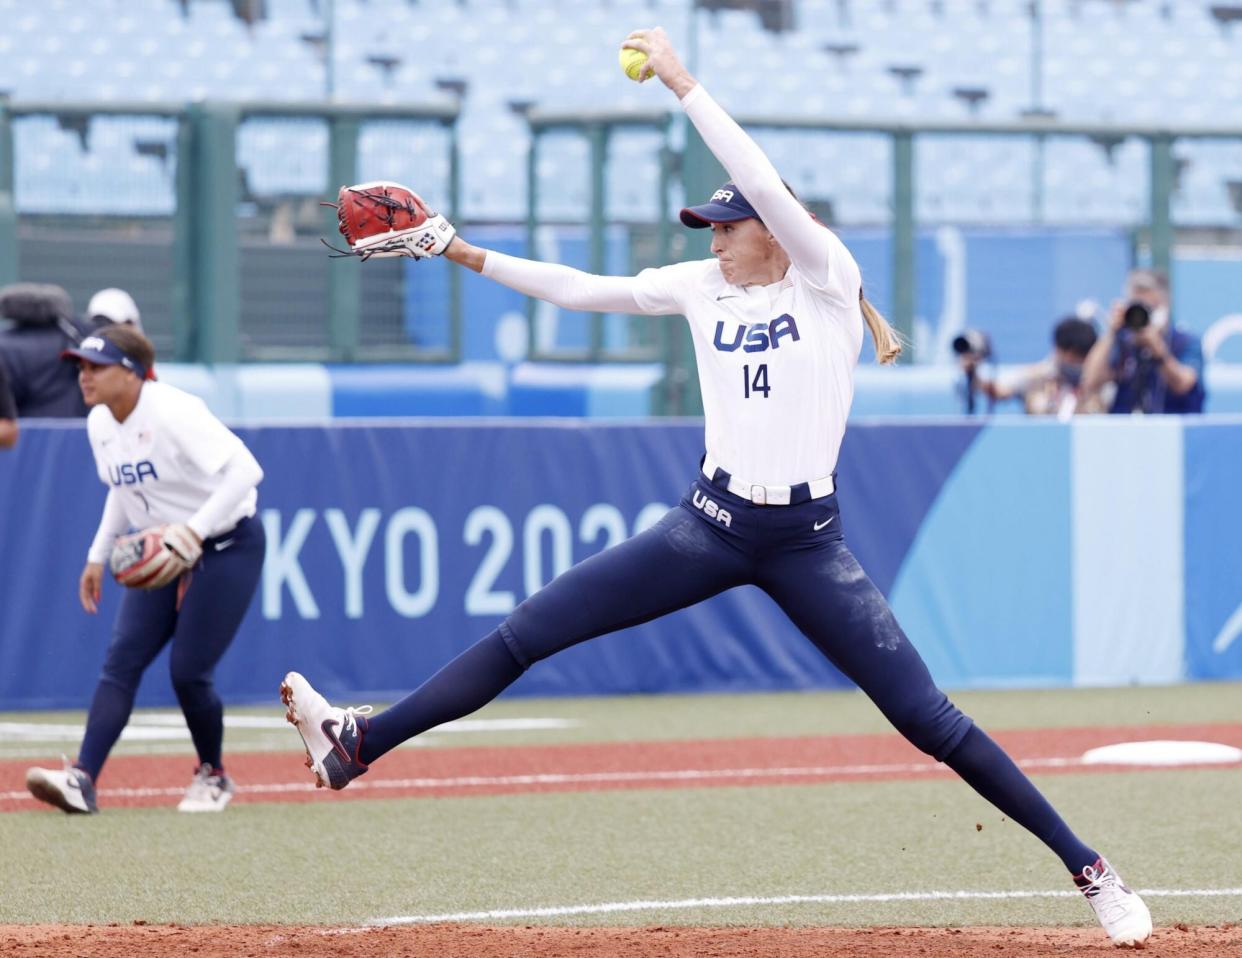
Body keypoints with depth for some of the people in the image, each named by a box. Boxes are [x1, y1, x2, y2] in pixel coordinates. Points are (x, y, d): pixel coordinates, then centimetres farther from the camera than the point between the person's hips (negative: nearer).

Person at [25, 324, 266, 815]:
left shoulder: (173, 414, -24)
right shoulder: (100, 424, 2)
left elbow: (244, 469, -31)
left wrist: (194, 531, -37)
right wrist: (98, 556, 14)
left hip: (228, 547, -8)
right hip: (164, 552, 8)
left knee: (188, 672, -10)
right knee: (122, 659, -9)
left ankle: (212, 774, 17)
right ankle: (82, 779, -20)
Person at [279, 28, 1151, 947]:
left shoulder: (826, 274, -7)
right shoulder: (702, 286, 8)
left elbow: (764, 181, -21)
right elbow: (579, 289, 10)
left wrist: (679, 79, -20)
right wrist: (467, 255, 3)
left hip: (808, 543, -4)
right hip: (710, 527, 5)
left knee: (927, 717, -8)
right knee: (529, 631, -4)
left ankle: (1090, 870, 0)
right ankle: (362, 742, -2)